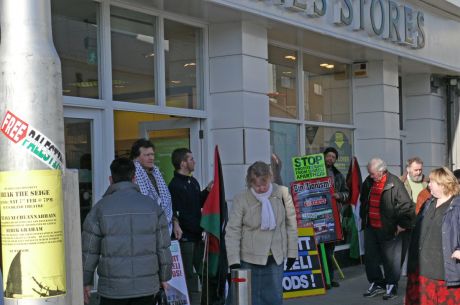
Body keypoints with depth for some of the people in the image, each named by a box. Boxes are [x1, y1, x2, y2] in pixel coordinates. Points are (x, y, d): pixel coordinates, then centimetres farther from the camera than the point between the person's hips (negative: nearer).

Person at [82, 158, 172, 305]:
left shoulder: (100, 207, -3)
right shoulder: (152, 205, 3)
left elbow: (90, 250, 0)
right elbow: (163, 247, 6)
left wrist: (86, 282, 11)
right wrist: (164, 277, 18)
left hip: (113, 288, -2)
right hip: (146, 287, 2)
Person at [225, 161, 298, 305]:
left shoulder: (283, 193, -6)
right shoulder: (241, 199, -10)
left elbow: (291, 224, 3)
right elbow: (232, 231, -8)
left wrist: (292, 252, 5)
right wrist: (234, 260, -14)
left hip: (276, 259, 2)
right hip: (250, 260, -2)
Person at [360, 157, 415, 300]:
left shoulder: (394, 184, -15)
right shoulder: (368, 182, 6)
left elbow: (406, 205, -16)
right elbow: (363, 202, 21)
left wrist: (403, 224, -13)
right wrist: (364, 219, 20)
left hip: (389, 229, -6)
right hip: (371, 228, 7)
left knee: (391, 259, 4)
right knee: (370, 257, 13)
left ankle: (392, 286, 18)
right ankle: (376, 284, 27)